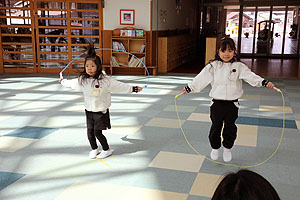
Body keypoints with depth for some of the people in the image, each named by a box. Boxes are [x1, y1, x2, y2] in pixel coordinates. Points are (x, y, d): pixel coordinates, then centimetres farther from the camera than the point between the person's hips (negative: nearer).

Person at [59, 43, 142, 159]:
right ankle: (94, 149, 33)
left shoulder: (105, 80, -17)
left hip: (101, 111, -5)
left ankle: (107, 150, 21)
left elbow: (120, 86, -12)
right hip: (89, 111, 5)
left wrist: (133, 89, -12)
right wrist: (62, 81, 34)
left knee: (97, 132, -2)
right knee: (90, 132, 8)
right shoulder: (82, 80, -1)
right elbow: (71, 83, 20)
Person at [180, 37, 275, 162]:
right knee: (215, 127, 9)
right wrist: (188, 88, -9)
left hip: (232, 104, 0)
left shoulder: (238, 66, -2)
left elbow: (251, 77, -12)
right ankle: (215, 148, 32)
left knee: (230, 127, 11)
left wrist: (265, 82, -25)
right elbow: (201, 79, -4)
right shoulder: (213, 66, -1)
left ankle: (227, 149, 33)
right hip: (217, 103, 0)